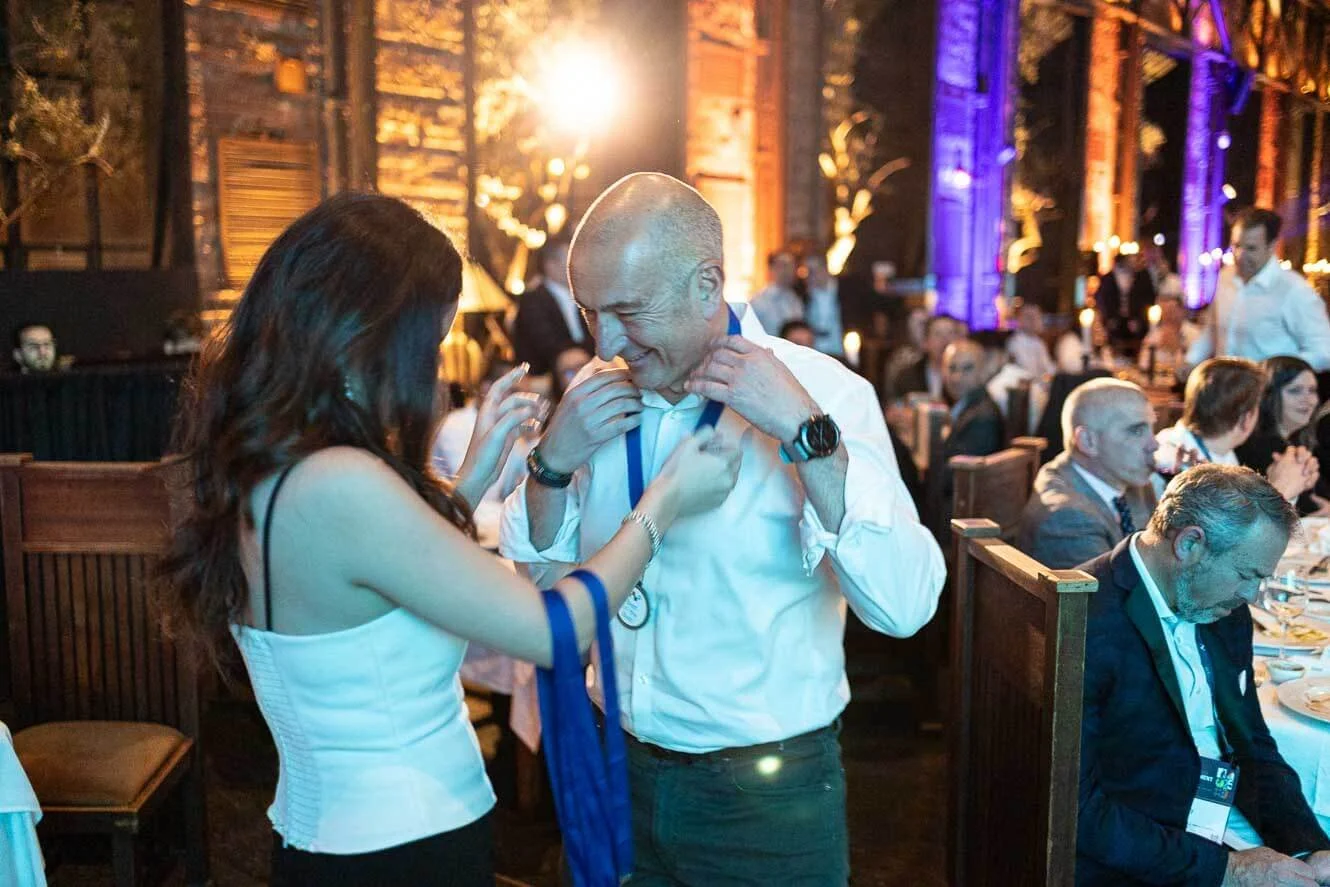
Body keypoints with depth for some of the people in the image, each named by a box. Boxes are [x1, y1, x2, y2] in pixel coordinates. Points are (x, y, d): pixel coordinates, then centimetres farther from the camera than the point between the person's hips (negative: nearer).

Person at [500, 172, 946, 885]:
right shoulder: (600, 389, -2)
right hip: (621, 768, 4)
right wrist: (552, 459, -12)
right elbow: (534, 569, 6)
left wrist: (805, 429, -30)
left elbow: (905, 606, -25)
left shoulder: (821, 391, -16)